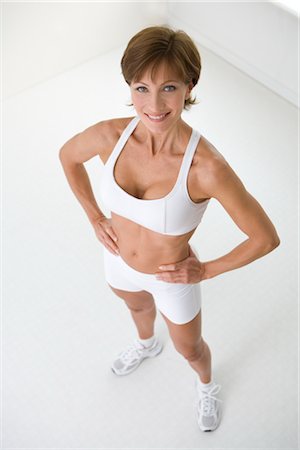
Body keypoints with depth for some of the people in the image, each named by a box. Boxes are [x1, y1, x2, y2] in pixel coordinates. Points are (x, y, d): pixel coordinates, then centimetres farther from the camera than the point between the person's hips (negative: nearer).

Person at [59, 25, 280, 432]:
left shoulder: (207, 167, -37)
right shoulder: (111, 135, -25)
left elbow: (266, 238, -26)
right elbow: (68, 156, -1)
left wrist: (207, 270, -15)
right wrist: (95, 218, -2)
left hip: (173, 277, -3)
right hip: (119, 262, 4)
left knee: (190, 351, 26)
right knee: (137, 307, 38)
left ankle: (206, 384, 64)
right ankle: (147, 344, 75)